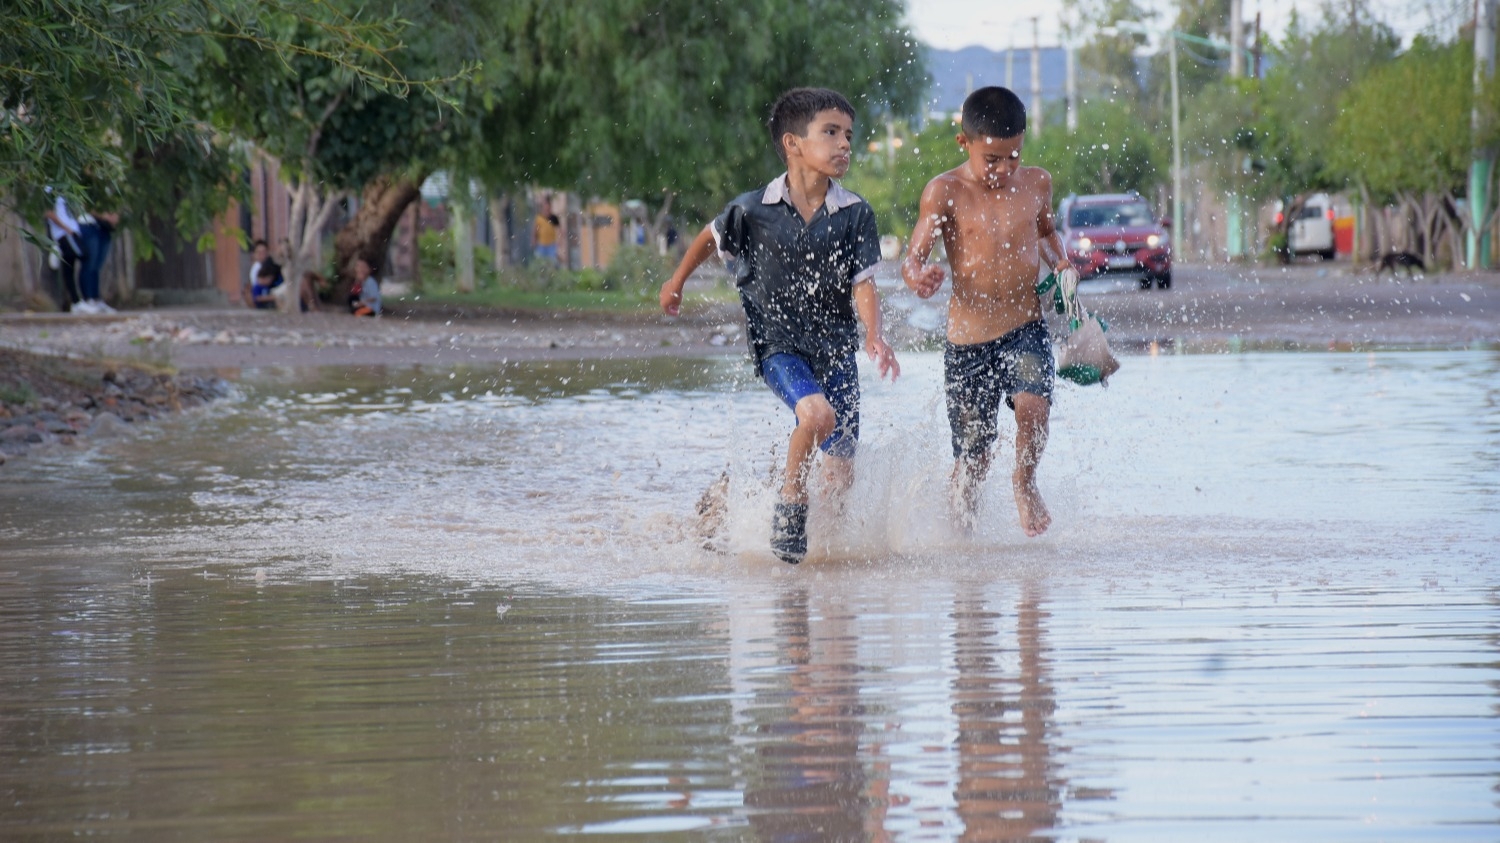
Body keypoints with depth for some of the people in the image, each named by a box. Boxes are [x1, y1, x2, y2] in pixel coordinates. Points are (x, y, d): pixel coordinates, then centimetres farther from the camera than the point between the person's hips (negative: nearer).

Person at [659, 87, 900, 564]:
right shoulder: (754, 210, -7)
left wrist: (875, 336, -25)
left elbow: (863, 283, -6)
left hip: (835, 347, 3)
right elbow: (711, 237, 13)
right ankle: (789, 510, -9)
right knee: (817, 414, -31)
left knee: (840, 479, 0)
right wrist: (677, 283, 27)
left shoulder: (854, 214, -3)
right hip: (777, 344, -3)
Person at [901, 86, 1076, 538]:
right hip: (968, 338, -2)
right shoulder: (945, 192, -7)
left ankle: (1025, 483, 4)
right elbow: (913, 258, -14)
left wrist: (1060, 263, 6)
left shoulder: (1036, 183, 4)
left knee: (1032, 405, -27)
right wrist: (919, 277, -38)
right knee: (972, 459, 4)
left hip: (1025, 330, 2)